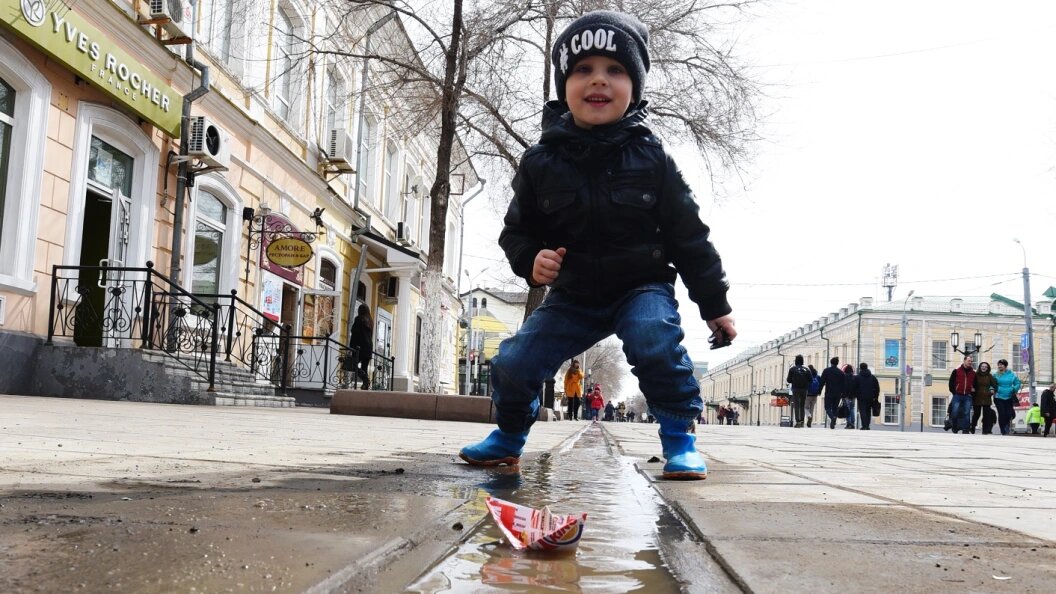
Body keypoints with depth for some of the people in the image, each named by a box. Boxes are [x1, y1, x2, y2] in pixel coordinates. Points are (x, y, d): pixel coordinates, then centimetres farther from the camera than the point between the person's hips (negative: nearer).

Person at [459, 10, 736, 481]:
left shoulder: (649, 158, -10)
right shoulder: (541, 163, -7)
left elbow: (688, 235, -3)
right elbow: (516, 230, 5)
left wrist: (715, 305, -1)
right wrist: (530, 259, -18)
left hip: (642, 287, -2)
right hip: (573, 295, 2)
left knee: (655, 339, -33)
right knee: (513, 363, -9)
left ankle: (680, 439, -13)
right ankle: (508, 438, 21)